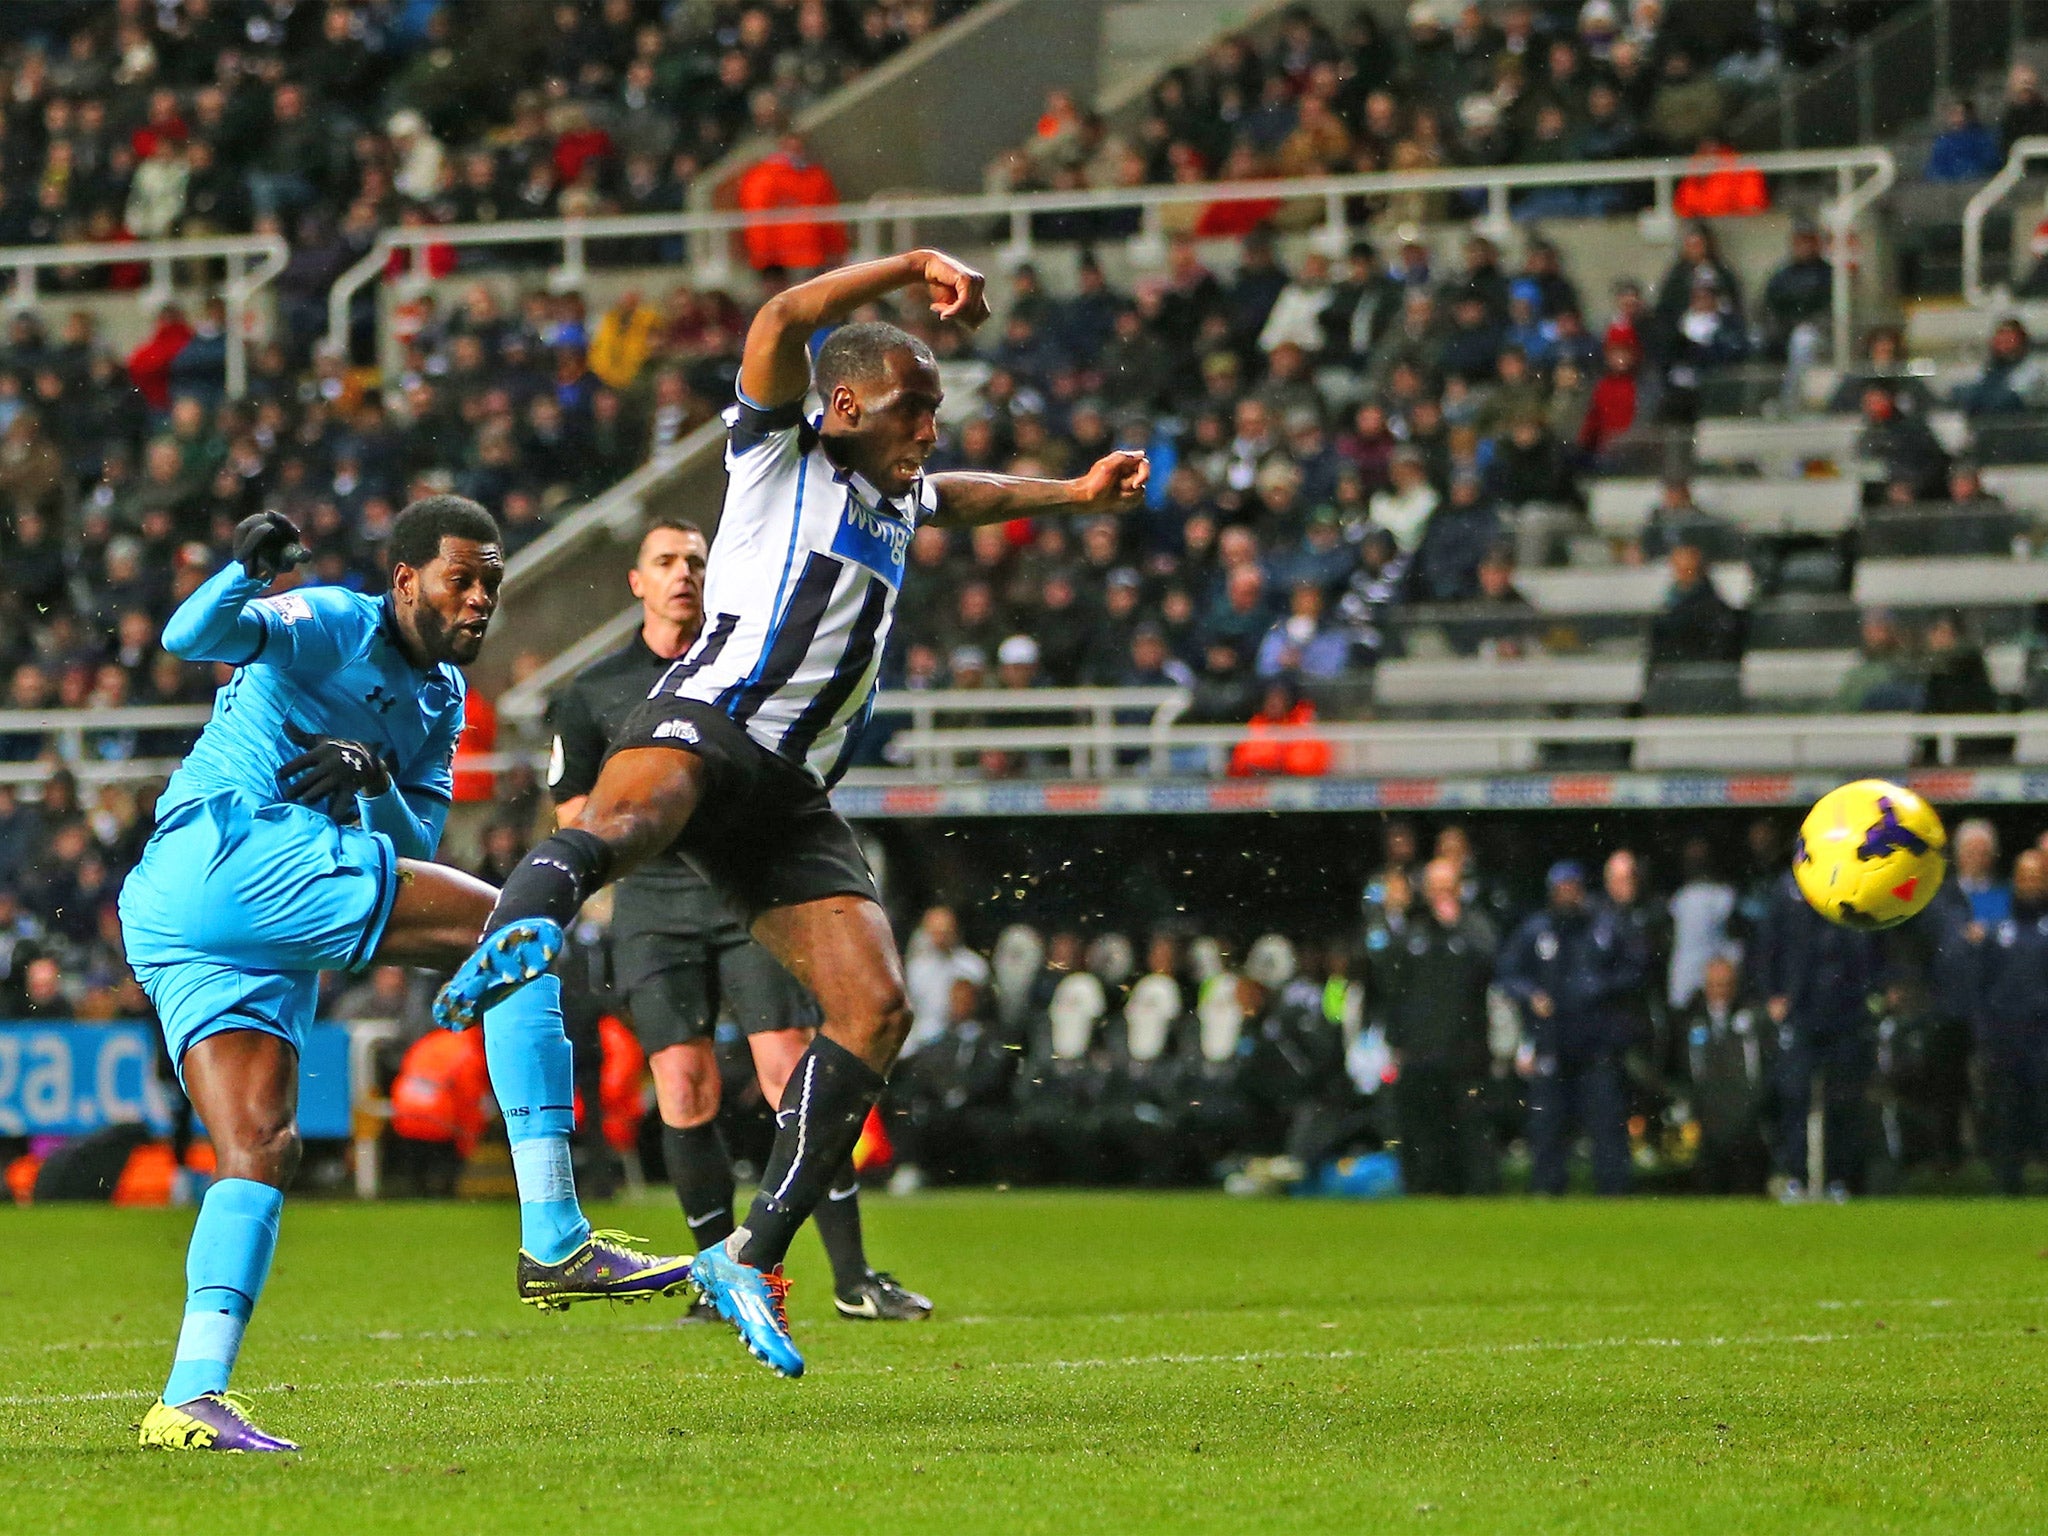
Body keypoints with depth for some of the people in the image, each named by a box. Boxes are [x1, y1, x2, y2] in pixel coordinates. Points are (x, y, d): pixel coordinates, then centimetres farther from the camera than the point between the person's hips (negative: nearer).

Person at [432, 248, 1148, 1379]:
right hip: (704, 726, -8)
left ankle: (751, 1259, -2)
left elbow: (956, 497, 55)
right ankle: (517, 938, -75)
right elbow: (783, 321, -9)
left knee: (877, 1008, -6)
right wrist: (917, 267, -8)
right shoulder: (781, 457, 8)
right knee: (628, 818, -42)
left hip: (793, 797, 8)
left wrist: (1073, 495, 54)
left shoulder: (898, 499, 30)